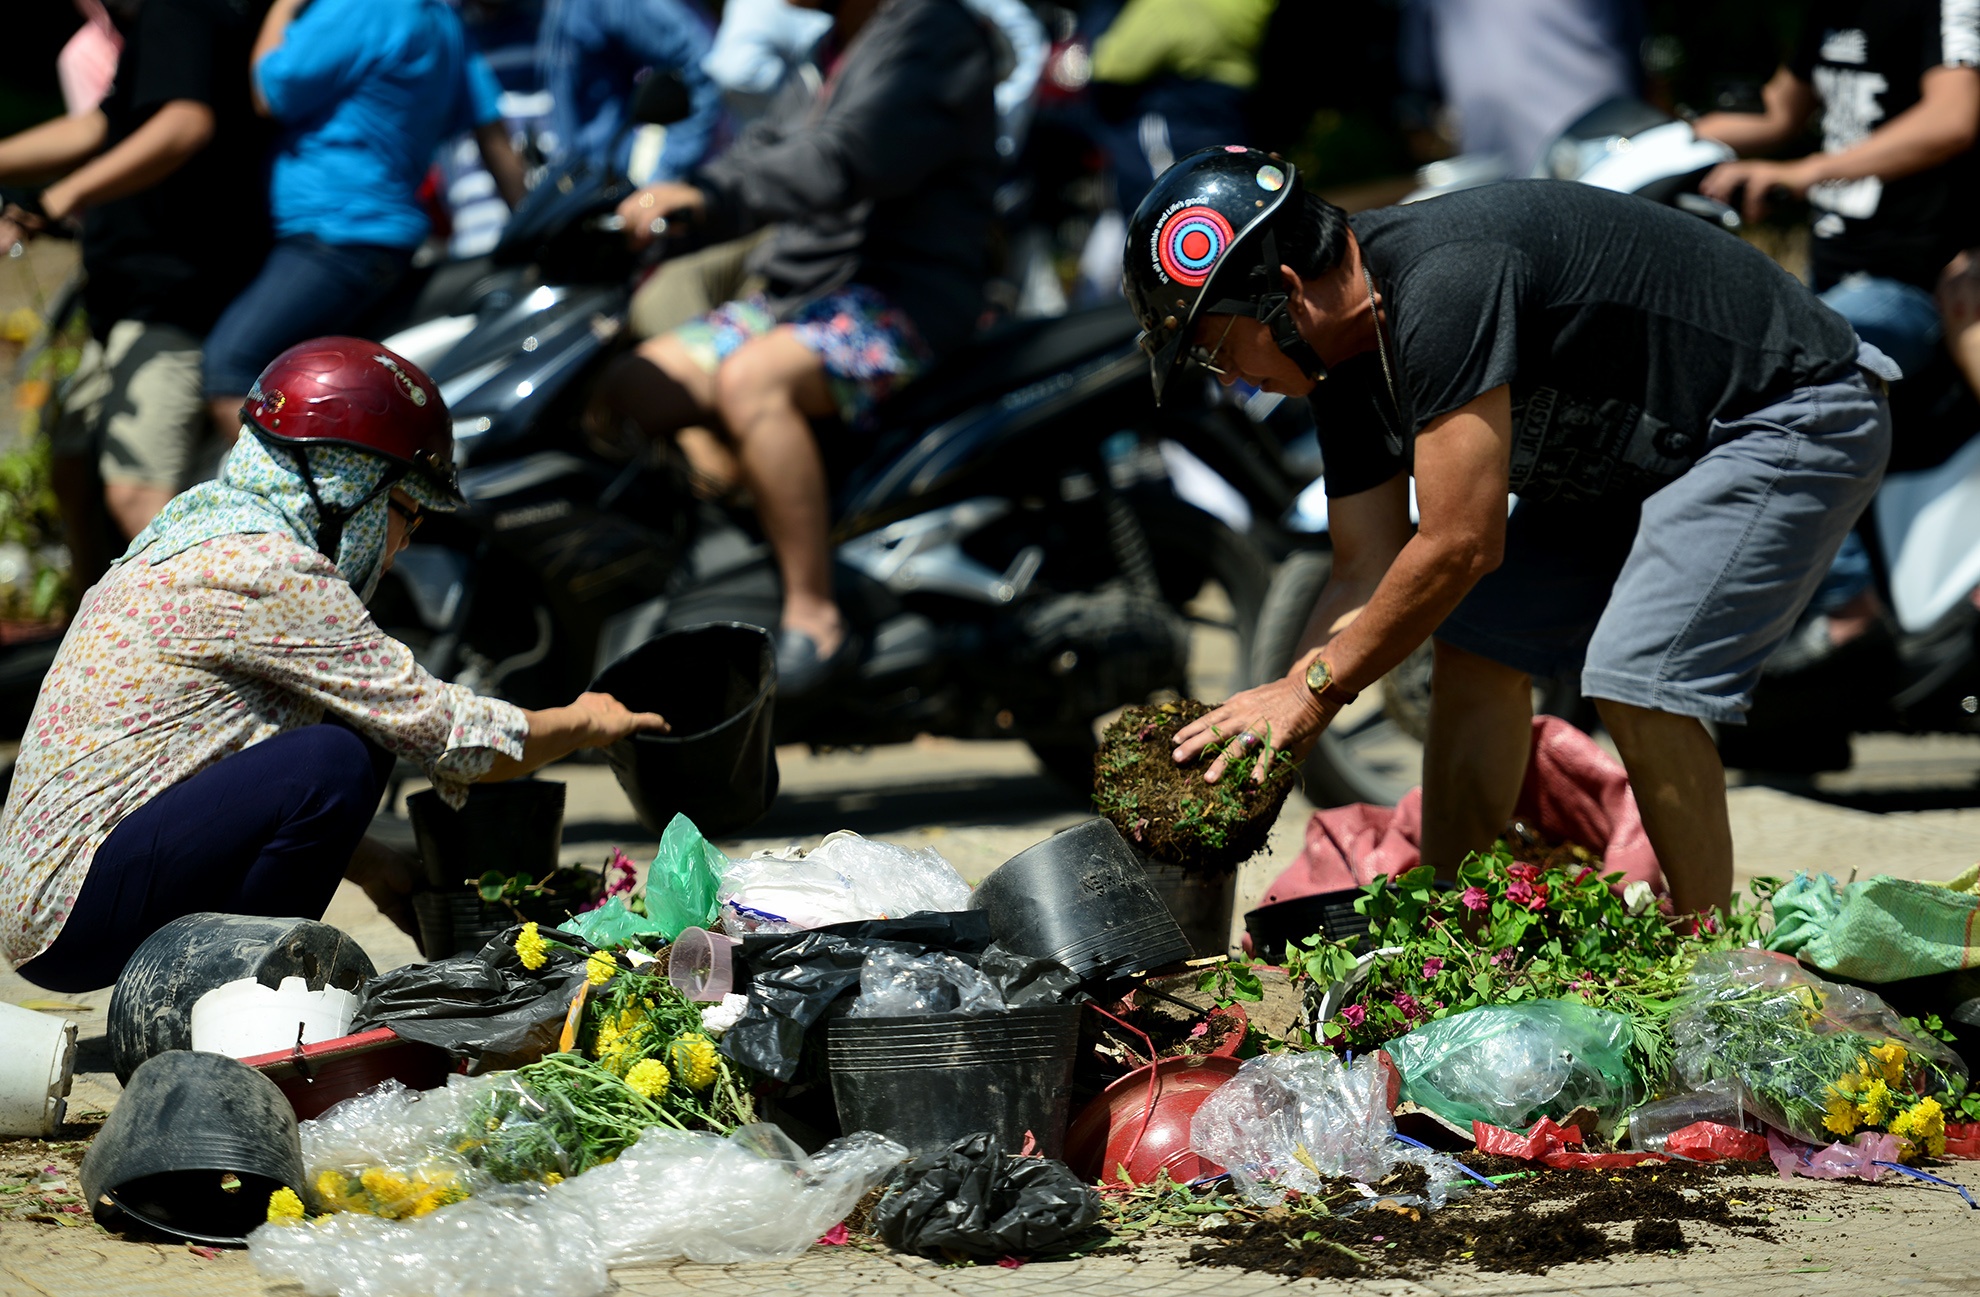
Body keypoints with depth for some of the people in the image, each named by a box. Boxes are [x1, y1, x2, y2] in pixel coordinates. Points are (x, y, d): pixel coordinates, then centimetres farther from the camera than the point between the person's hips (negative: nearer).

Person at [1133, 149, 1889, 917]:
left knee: (1636, 682, -22)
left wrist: (1314, 690, -21)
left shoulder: (1445, 283, -32)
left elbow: (1461, 545, -30)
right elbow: (1368, 579, 3)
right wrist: (1273, 717, -10)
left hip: (1794, 415, -10)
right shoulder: (1349, 358, -2)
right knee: (1478, 646, 7)